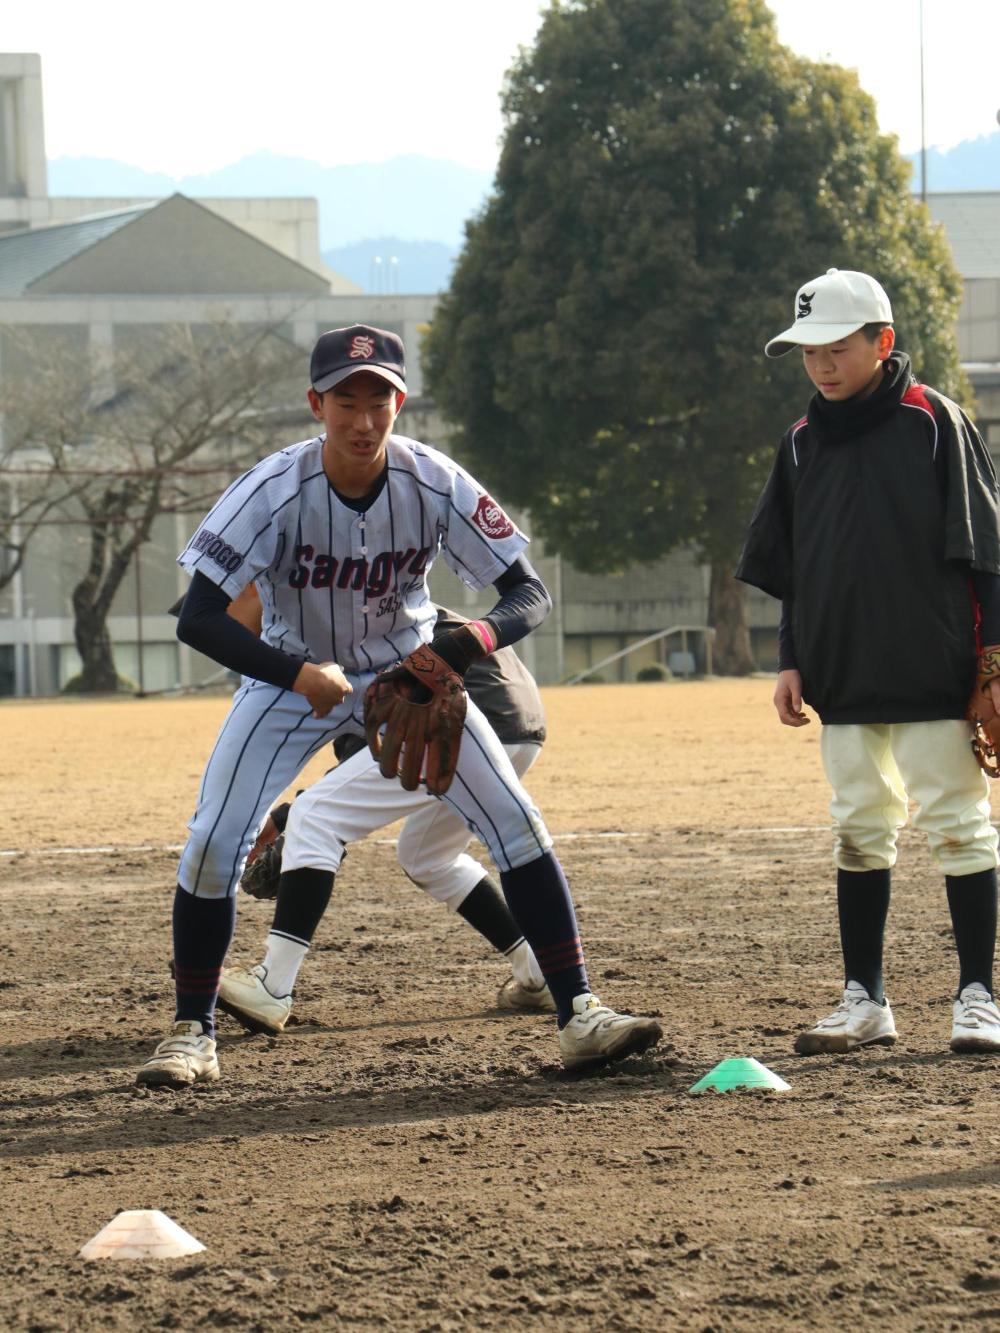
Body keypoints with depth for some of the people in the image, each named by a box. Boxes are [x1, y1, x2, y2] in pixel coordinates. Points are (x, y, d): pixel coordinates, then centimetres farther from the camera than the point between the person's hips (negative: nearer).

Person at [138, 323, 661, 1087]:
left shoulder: (434, 485, -22)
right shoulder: (276, 490, -27)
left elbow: (529, 593, -17)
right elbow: (199, 618, -30)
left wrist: (472, 641, -40)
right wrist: (299, 674, -45)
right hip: (294, 676, -1)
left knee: (517, 824, -11)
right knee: (214, 842, -13)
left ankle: (578, 1017, -6)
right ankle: (192, 1036, 5)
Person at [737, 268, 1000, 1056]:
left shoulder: (934, 423, -5)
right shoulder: (804, 444, 11)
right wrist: (792, 660, 9)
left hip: (933, 671, -5)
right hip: (844, 680, 5)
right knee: (859, 834, 8)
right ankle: (865, 1002, 13)